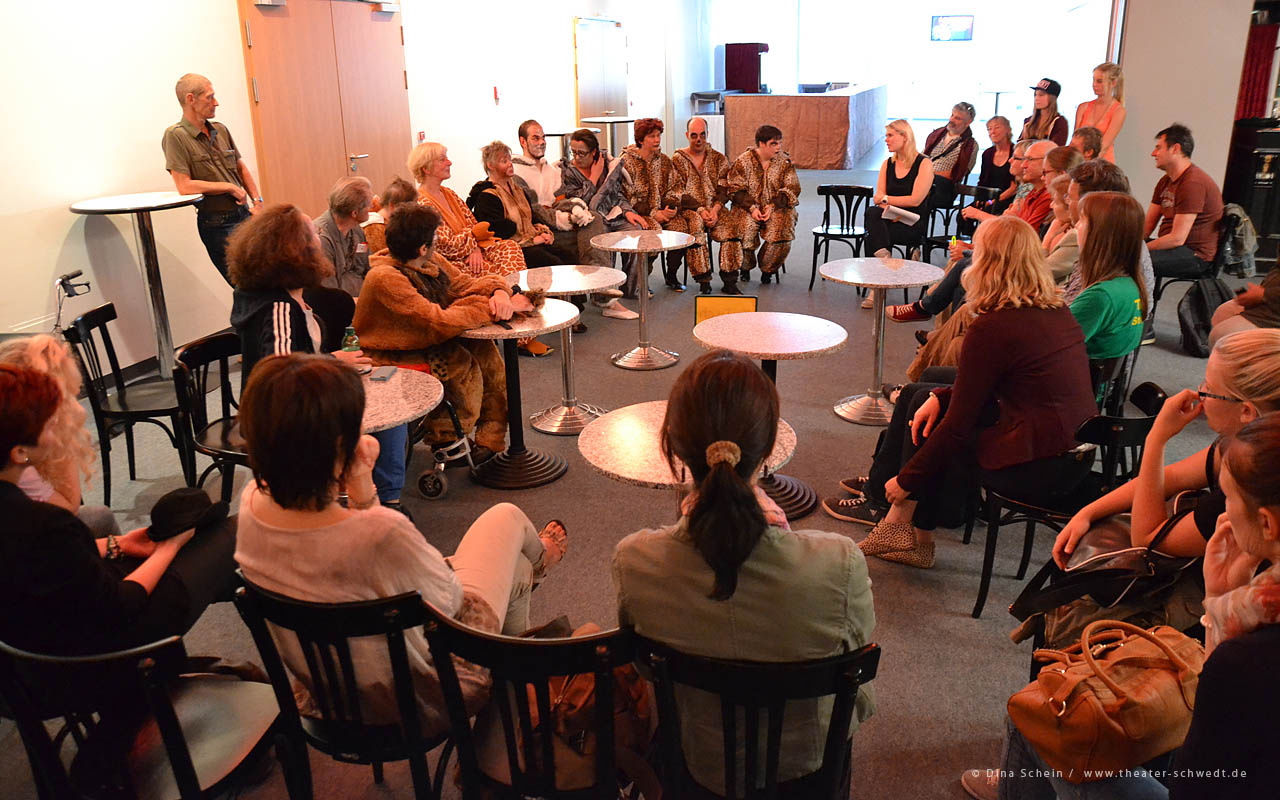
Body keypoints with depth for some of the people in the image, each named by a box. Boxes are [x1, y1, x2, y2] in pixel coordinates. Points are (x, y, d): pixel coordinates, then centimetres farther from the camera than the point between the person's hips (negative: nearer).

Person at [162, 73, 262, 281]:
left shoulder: (220, 130, 12)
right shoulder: (175, 135, -8)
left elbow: (242, 169, 22)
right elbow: (184, 186, -16)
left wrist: (257, 201, 8)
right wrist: (231, 188, -10)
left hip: (244, 215, 6)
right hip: (216, 223, -6)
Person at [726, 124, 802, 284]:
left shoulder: (785, 162, 3)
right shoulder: (743, 161, -1)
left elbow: (792, 189, 1)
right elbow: (735, 190, -3)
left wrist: (773, 206, -14)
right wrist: (752, 207, -18)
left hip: (777, 208, 1)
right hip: (748, 208, -1)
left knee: (782, 234, -28)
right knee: (744, 232, -30)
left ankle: (767, 269, -3)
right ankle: (745, 267, 0)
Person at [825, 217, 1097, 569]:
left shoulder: (991, 328, -18)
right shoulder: (1059, 312, 6)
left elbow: (958, 425, -13)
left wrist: (906, 480, -2)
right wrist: (940, 396, 5)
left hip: (1035, 470, -8)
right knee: (927, 391, 16)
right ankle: (878, 485, 27)